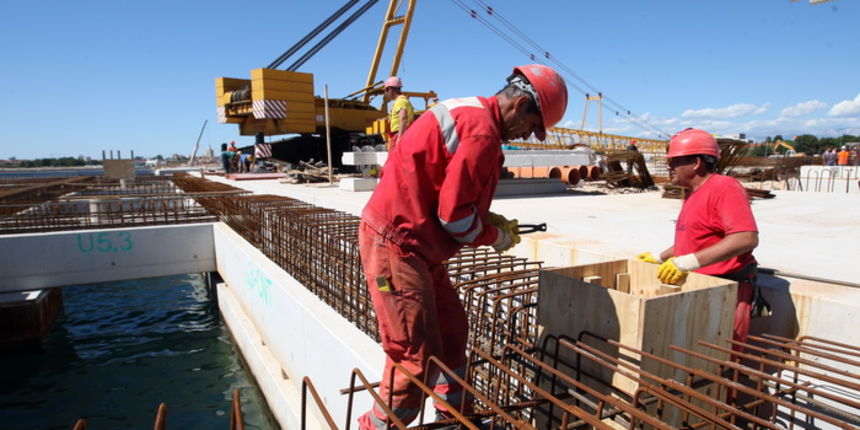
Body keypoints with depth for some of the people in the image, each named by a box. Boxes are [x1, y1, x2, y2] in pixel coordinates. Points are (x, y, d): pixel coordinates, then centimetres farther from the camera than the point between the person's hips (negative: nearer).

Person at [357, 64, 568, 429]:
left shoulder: (468, 114, 14)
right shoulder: (481, 130, -19)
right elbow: (453, 214, -18)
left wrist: (490, 219, 11)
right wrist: (494, 236, -1)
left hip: (415, 246, 11)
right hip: (396, 246, -11)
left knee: (451, 330, 19)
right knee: (418, 357, -4)